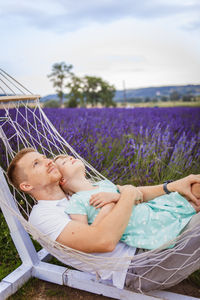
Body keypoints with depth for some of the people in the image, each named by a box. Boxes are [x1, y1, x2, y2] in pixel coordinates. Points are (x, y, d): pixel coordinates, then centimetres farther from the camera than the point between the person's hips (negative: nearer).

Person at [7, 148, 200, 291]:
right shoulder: (42, 215, -13)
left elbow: (130, 194, 12)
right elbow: (104, 241, -28)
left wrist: (173, 186, 0)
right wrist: (129, 194, -16)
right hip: (136, 267, -8)